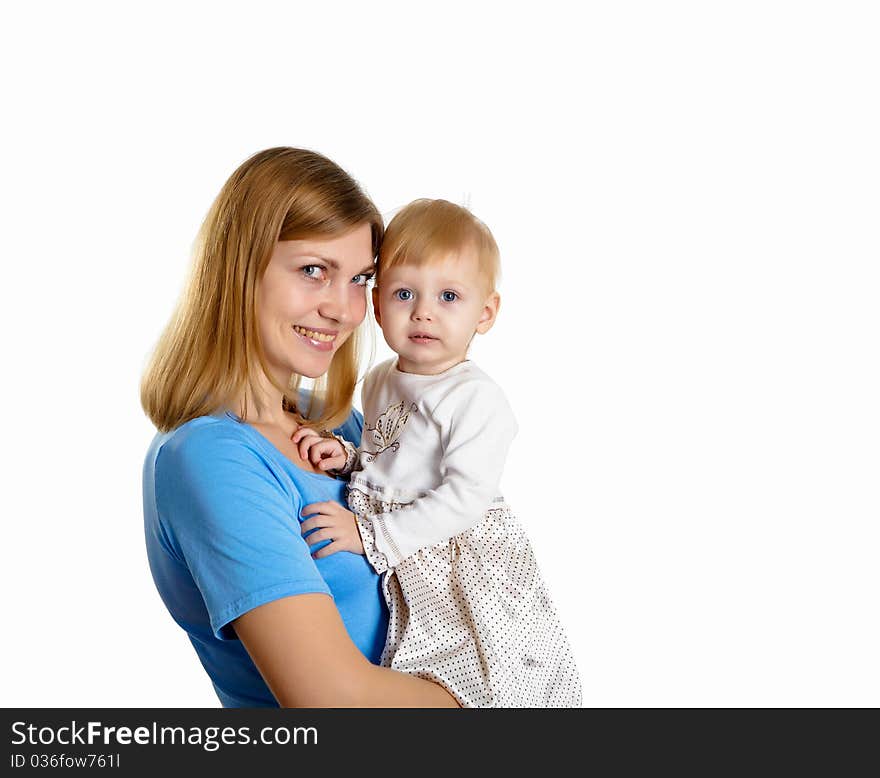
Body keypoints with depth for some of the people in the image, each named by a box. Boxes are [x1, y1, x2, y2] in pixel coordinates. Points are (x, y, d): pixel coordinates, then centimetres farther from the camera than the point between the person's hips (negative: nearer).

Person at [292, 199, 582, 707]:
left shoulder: (476, 397, -17)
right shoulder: (379, 383, 7)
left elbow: (467, 497, -23)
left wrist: (371, 534, -24)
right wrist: (345, 455, -1)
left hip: (467, 577, -6)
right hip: (396, 576, 6)